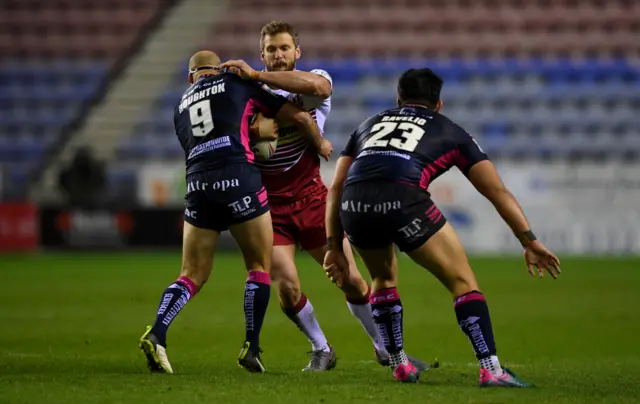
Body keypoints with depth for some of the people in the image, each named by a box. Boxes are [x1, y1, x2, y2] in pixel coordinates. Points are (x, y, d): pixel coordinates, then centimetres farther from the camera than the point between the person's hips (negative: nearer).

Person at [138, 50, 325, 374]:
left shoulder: (181, 106, 25)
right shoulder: (238, 84, 13)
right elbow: (299, 116, 14)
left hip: (198, 185, 4)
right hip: (239, 180, -4)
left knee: (192, 276, 9)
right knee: (259, 266, 11)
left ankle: (156, 334, -12)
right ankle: (251, 348, 6)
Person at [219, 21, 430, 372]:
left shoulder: (316, 79, -2)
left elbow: (315, 85, -27)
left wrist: (255, 75, -31)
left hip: (309, 197, -1)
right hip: (269, 205, 1)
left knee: (351, 280, -1)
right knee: (286, 288, -12)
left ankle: (386, 349, 19)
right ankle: (321, 351, 13)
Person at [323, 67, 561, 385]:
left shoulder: (370, 123, 36)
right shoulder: (450, 132, 28)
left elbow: (335, 187, 30)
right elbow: (498, 191, 23)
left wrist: (334, 246, 31)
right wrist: (530, 242, 24)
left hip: (353, 204, 4)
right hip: (403, 201, -4)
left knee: (384, 279, 32)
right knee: (463, 281, 9)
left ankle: (399, 365, 31)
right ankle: (490, 369, -3)